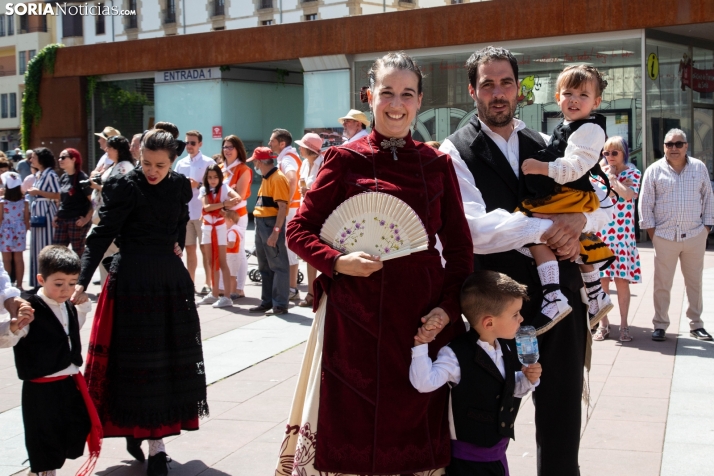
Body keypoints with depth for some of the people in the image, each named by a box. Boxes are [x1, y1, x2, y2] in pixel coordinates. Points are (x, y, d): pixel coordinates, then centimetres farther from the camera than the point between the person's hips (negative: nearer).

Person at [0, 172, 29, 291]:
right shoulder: (24, 201, -2)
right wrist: (26, 230, 13)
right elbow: (26, 218, 2)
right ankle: (19, 284, 11)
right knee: (18, 258, 9)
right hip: (19, 231, 3)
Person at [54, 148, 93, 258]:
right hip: (62, 220, 7)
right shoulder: (63, 178, 14)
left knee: (78, 252, -1)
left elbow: (93, 200, -11)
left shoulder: (82, 178, -7)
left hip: (77, 220, -7)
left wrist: (87, 219, -17)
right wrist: (57, 216, 11)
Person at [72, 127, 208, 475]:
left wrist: (179, 245, 7)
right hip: (133, 280, -6)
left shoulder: (179, 185, 5)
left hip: (170, 278, 6)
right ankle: (153, 443, 4)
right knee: (138, 358, -1)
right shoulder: (125, 187, -12)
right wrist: (82, 281, -27)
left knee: (171, 359, 9)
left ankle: (144, 432, 22)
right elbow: (102, 235, -17)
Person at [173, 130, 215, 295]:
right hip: (184, 212, 4)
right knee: (190, 249, 10)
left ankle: (208, 284, 6)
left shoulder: (208, 162, -2)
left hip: (202, 212, -4)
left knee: (205, 249, 1)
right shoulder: (180, 164, 11)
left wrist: (198, 185, -17)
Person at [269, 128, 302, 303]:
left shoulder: (287, 159, -15)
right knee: (288, 248, 13)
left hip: (289, 208, -10)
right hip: (289, 208, 10)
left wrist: (286, 202, -28)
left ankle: (292, 290, -2)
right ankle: (291, 288, 19)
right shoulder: (288, 157, 17)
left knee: (287, 249, -6)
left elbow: (292, 179, -36)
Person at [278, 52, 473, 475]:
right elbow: (299, 230, 3)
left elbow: (459, 246, 8)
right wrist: (337, 262, -15)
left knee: (418, 426, 10)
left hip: (422, 314, 2)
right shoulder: (345, 160, 1)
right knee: (352, 426, 5)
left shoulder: (437, 164, 7)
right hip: (357, 314, -2)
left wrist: (448, 306, -6)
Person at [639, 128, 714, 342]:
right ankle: (660, 325, 12)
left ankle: (696, 324, 21)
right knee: (662, 284, 3)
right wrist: (651, 232, -5)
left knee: (695, 282, 11)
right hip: (665, 237, -2)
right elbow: (645, 203, -1)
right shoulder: (654, 170, -2)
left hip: (695, 236, 2)